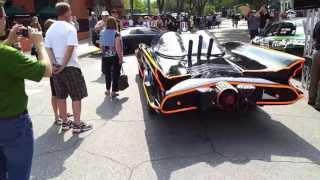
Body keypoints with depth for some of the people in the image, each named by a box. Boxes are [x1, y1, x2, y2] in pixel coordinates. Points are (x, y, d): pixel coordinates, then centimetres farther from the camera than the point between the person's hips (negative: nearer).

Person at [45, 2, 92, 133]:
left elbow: (48, 48, 3)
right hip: (70, 67, -7)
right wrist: (63, 65, -14)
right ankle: (77, 124, 6)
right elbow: (70, 48, -20)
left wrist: (55, 64, -5)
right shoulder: (70, 28, -11)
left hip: (56, 68, 7)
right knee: (76, 96, 2)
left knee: (61, 96, 13)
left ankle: (65, 122, 22)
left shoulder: (50, 29, 9)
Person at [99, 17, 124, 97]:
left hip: (105, 57, 5)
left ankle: (107, 90, 26)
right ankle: (114, 91, 11)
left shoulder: (102, 33, 0)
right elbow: (118, 47, -20)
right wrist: (120, 58, -13)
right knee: (115, 74, 7)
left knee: (107, 73, 17)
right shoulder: (116, 34, -15)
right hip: (115, 57, -5)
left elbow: (101, 46, 7)